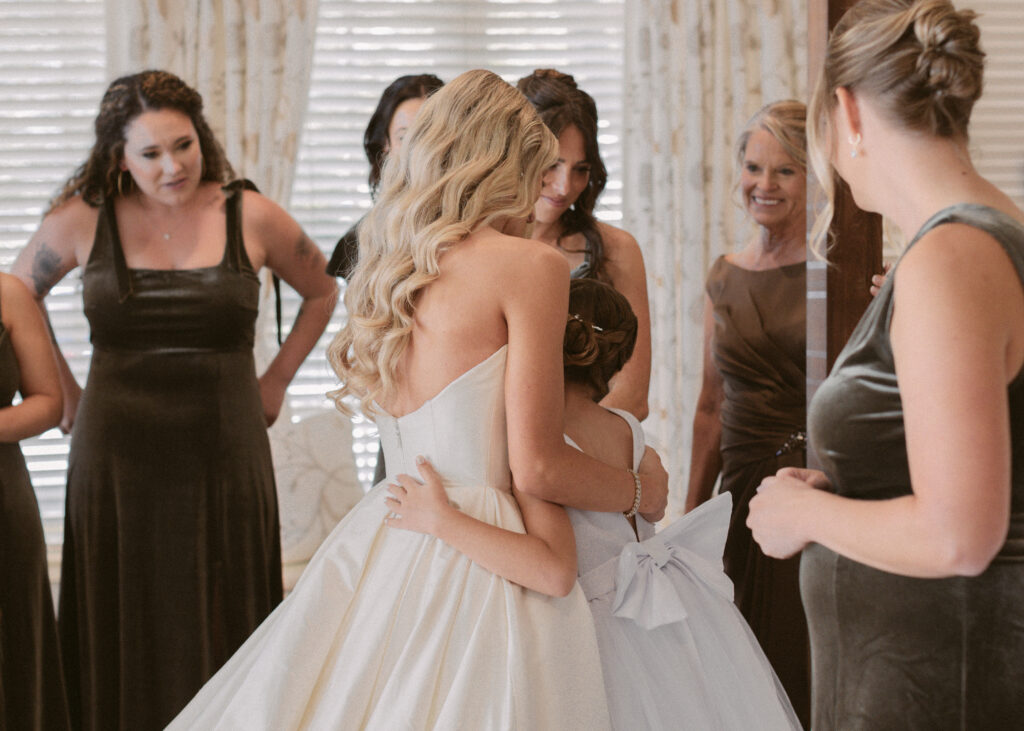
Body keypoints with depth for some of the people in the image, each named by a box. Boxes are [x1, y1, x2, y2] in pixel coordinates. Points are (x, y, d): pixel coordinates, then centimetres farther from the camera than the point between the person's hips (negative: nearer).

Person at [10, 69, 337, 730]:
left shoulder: (250, 217, -1)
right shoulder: (84, 220, -1)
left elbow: (322, 292, 17)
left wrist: (275, 382, 12)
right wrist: (66, 396, 10)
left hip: (224, 458, 0)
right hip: (117, 459, 0)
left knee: (220, 638, 6)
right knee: (124, 643, 6)